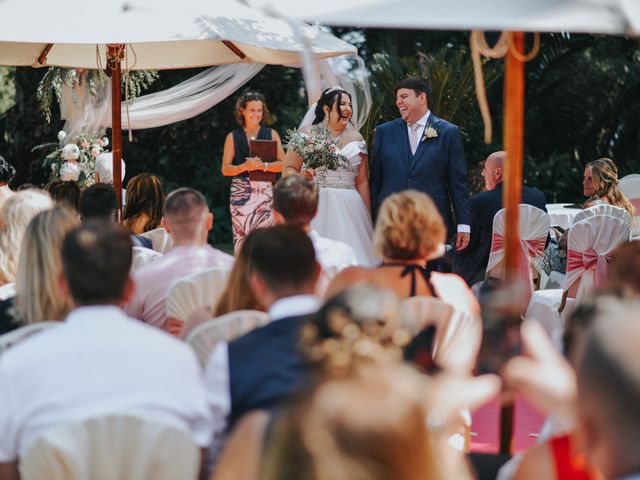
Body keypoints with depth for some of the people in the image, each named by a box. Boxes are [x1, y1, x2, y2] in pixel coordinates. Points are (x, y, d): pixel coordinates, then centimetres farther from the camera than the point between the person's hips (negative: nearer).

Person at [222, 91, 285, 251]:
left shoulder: (271, 134, 10)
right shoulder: (233, 137, 10)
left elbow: (283, 164, 4)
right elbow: (225, 169, 6)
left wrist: (263, 165, -12)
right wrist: (244, 167, -12)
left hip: (266, 191, 0)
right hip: (241, 192, 0)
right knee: (242, 237, -8)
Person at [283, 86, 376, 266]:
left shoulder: (356, 138, 13)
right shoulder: (306, 135, 5)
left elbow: (362, 181, 12)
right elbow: (288, 170, 2)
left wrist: (368, 220, 8)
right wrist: (300, 178, -21)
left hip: (349, 210, 2)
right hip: (315, 206, -2)